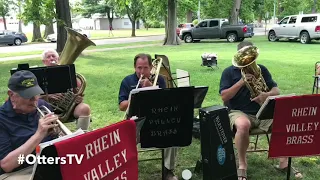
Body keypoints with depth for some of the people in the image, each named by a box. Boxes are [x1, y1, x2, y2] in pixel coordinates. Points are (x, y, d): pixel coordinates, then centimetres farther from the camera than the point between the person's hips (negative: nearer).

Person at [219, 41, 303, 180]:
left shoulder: (261, 69, 11)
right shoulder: (229, 72, 1)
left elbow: (276, 91, 5)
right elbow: (224, 97, -10)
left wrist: (267, 95, -19)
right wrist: (241, 82, -19)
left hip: (262, 112, 4)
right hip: (239, 112, -4)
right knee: (243, 125, -39)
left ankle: (284, 162, -2)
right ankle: (242, 164, -16)